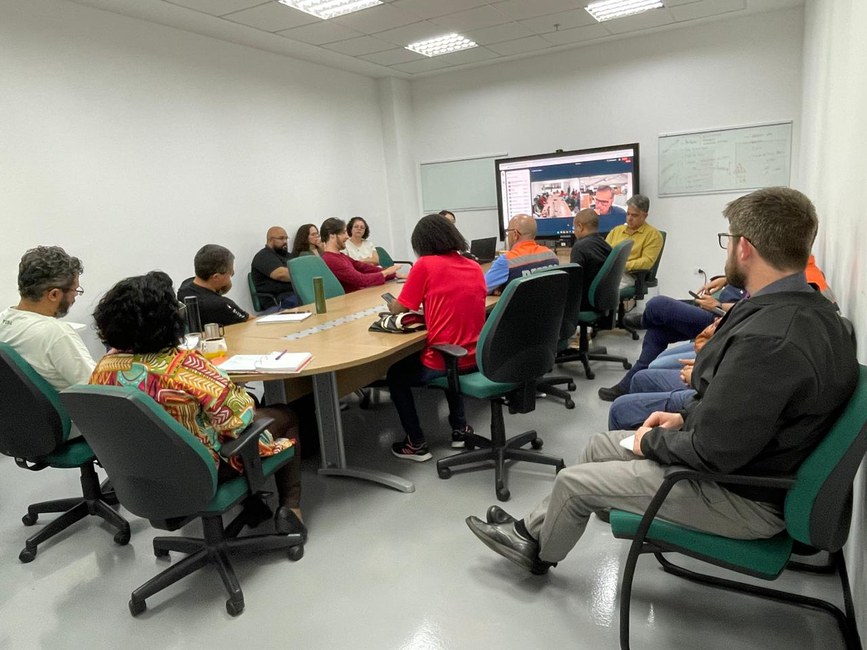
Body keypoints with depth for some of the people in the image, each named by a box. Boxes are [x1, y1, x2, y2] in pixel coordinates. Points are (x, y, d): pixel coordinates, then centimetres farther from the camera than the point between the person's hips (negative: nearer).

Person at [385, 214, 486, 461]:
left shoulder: (425, 265, -11)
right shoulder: (474, 267, 6)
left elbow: (398, 308, -3)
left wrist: (391, 304, 18)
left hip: (444, 361, -6)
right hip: (474, 359, 6)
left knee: (395, 375, 21)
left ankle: (416, 444, 19)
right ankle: (459, 429, 35)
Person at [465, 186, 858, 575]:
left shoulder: (767, 338, -33)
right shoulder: (807, 309, 0)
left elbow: (713, 452, -29)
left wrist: (652, 441, -11)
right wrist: (686, 417, 5)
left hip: (746, 499, -9)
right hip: (755, 460, 10)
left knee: (573, 482, 1)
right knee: (601, 445, 16)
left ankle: (540, 553, 32)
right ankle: (532, 531, 31)